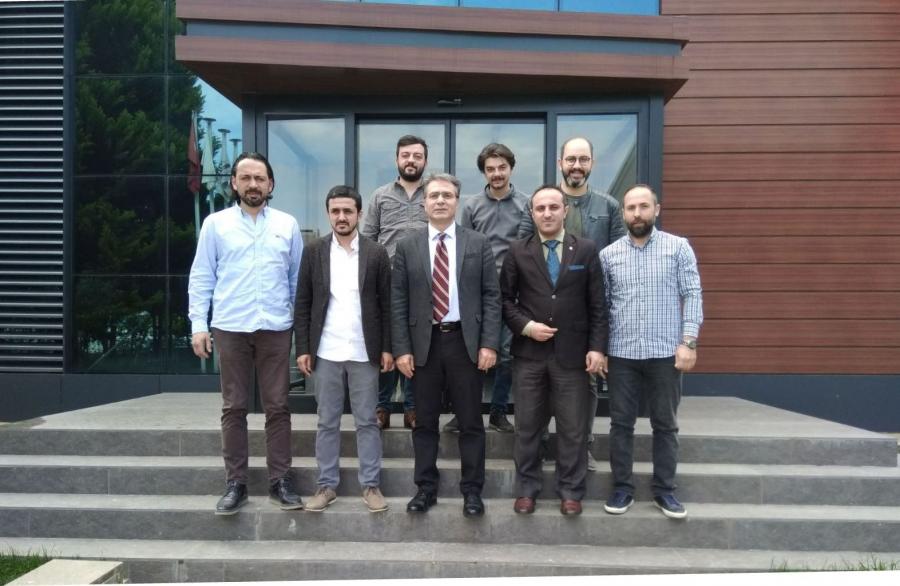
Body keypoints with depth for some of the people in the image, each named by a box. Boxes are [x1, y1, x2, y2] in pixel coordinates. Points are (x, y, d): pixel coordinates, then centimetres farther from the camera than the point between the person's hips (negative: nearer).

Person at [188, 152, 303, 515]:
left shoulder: (287, 225, 7)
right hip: (230, 328, 0)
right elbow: (201, 278, 4)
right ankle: (235, 483, 17)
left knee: (277, 407, 5)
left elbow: (297, 277, 9)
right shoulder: (215, 224, 5)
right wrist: (198, 324, -3)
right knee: (234, 408, 6)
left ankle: (280, 481, 15)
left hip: (276, 328, 1)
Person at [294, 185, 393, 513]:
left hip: (364, 352, -1)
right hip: (325, 353, 1)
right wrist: (302, 349, -2)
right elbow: (302, 304, 4)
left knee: (367, 422, 7)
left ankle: (370, 485, 17)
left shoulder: (376, 253, 2)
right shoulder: (314, 252, 4)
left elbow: (386, 304, 2)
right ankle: (327, 485, 21)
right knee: (327, 423, 9)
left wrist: (387, 348, -2)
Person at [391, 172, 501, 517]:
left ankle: (472, 490, 19)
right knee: (425, 422, 10)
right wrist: (402, 348, -5)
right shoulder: (407, 247, 4)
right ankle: (426, 487, 23)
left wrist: (489, 344, -8)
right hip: (423, 343, 1)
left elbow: (491, 296, 1)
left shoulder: (478, 244, 3)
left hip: (465, 342, 0)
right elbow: (398, 301, 2)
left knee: (470, 422, 7)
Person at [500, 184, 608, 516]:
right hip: (528, 353, 1)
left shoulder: (586, 250, 3)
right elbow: (505, 299, 5)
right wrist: (525, 326, -10)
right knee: (527, 427, 10)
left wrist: (597, 347, -5)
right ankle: (527, 489, 24)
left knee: (572, 428, 8)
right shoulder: (517, 252, 3)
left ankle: (570, 492, 23)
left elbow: (597, 305, 2)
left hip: (572, 354, 0)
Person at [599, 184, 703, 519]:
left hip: (665, 353, -1)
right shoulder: (608, 254, 5)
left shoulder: (679, 247, 1)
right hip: (621, 354, 1)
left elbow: (692, 296, -3)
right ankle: (622, 488, 20)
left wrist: (689, 342, -11)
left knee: (665, 425, 9)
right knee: (621, 424, 7)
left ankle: (665, 490, 22)